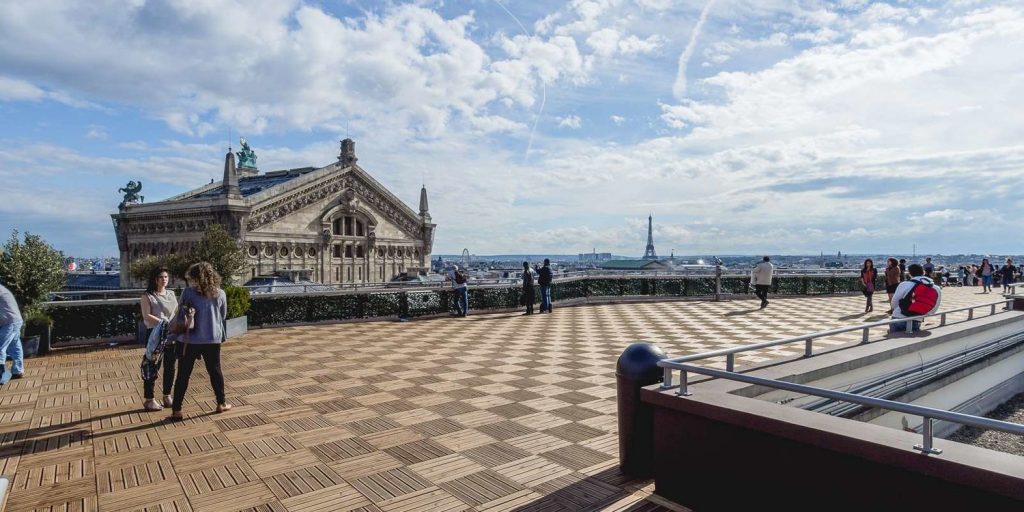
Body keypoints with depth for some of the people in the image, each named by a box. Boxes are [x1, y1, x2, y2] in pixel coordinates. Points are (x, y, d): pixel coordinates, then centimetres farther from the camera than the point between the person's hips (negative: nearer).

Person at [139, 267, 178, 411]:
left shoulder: (171, 294, 13)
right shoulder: (147, 296, -3)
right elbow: (146, 316, -13)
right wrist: (162, 323, -24)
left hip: (171, 334, 5)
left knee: (170, 367, 10)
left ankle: (167, 396, 23)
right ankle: (149, 400, 11)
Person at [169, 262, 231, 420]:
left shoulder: (187, 292, -8)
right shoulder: (220, 294, 0)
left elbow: (180, 316, -6)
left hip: (189, 340, -2)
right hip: (212, 339, 2)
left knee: (183, 375, 7)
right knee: (215, 371, 15)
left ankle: (176, 410, 11)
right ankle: (221, 403, 24)